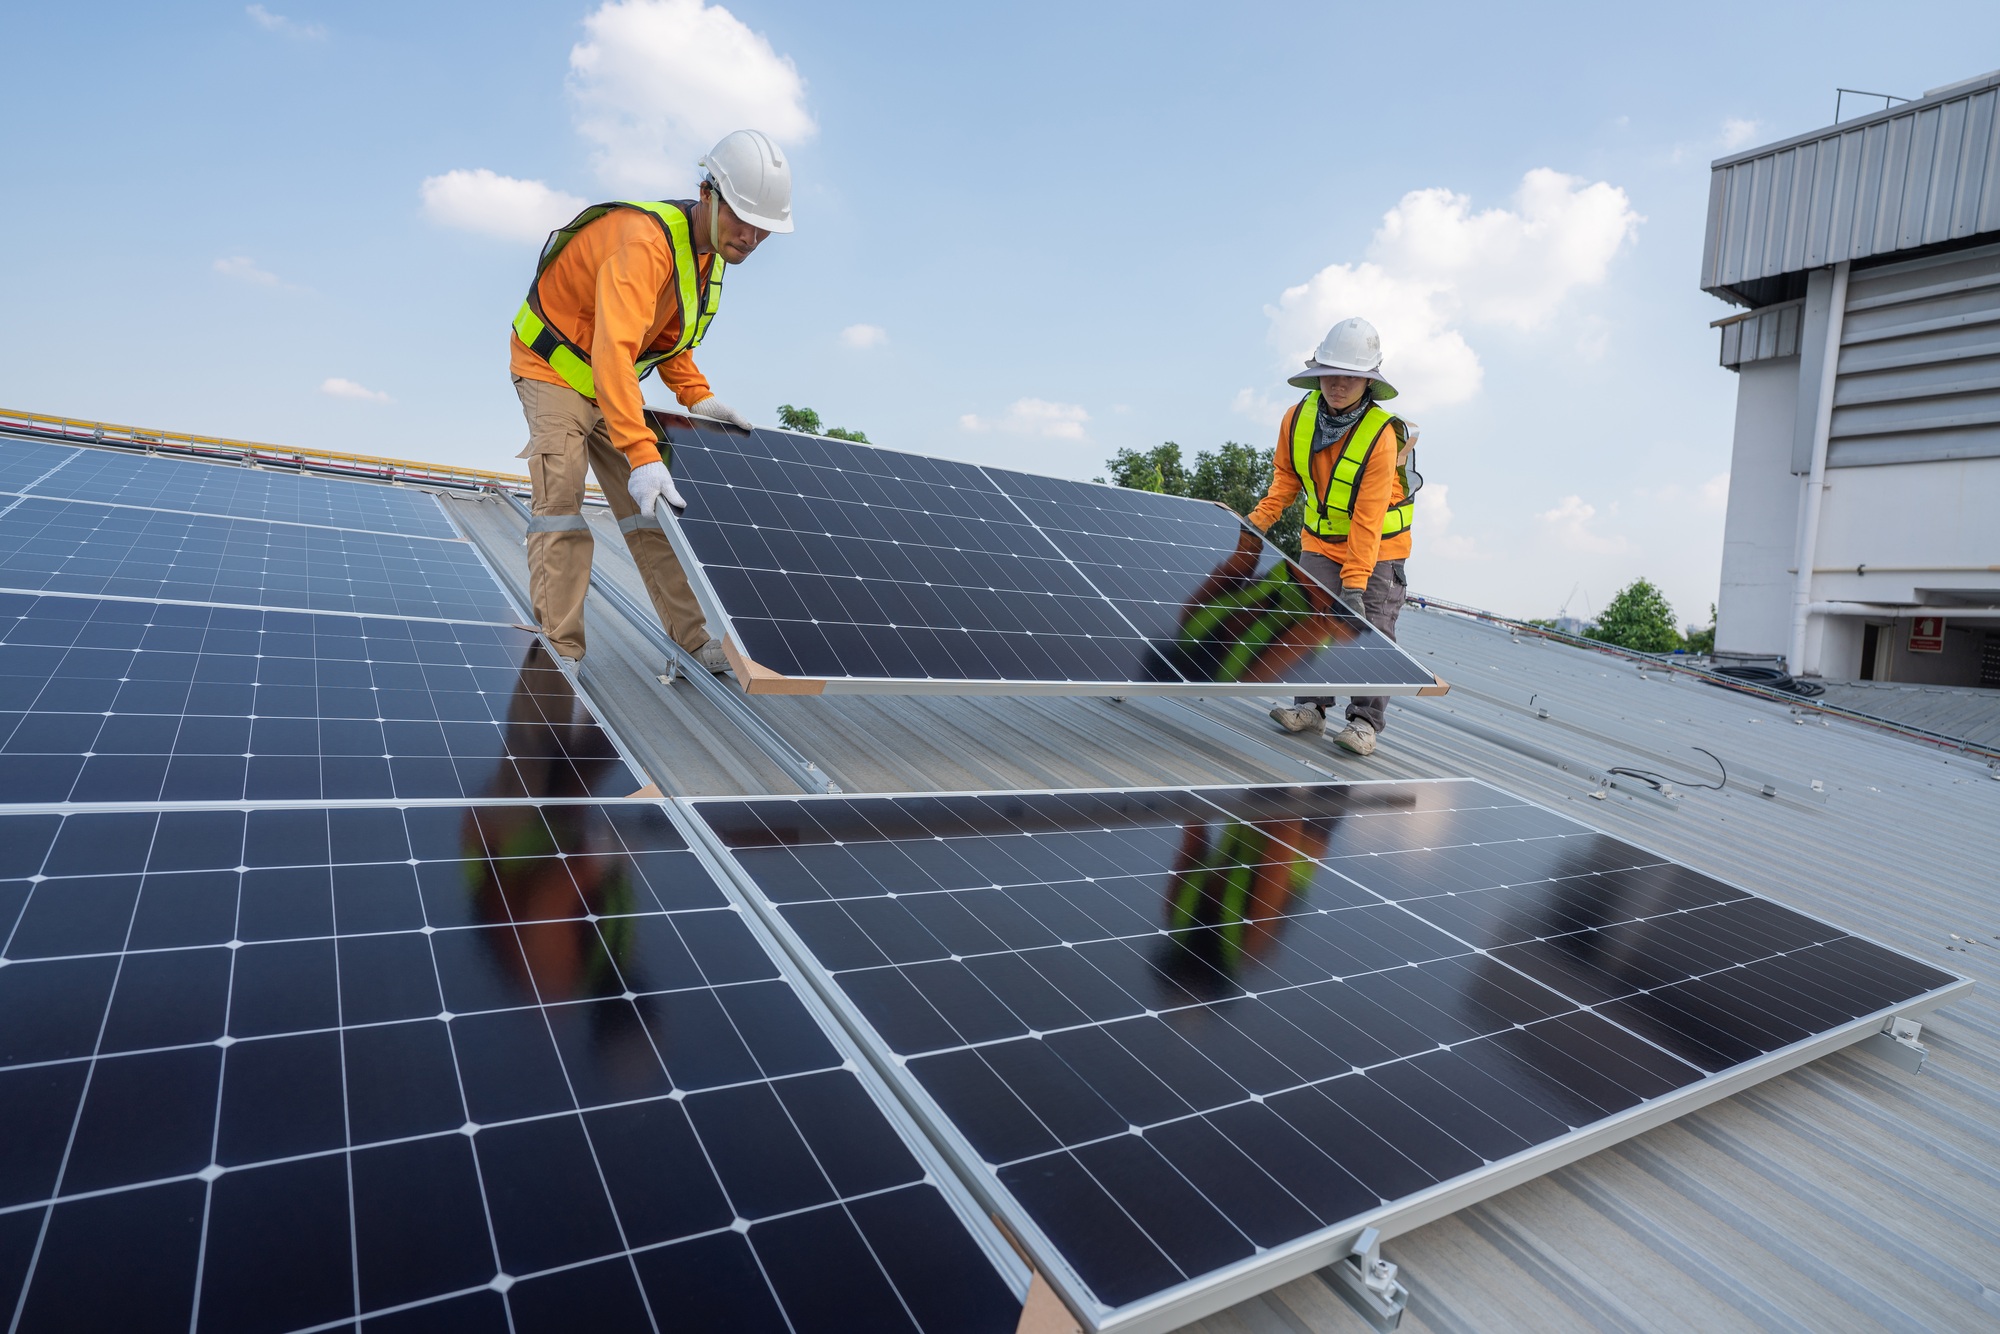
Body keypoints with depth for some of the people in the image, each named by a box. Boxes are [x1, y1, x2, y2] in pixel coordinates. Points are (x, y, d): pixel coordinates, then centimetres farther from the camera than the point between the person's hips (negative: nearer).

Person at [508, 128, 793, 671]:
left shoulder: (712, 249, -2)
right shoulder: (645, 239, -32)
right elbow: (613, 350, -44)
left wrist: (698, 398, -5)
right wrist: (642, 455, -53)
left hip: (615, 385, 8)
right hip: (555, 369, -8)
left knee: (653, 510, 3)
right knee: (561, 510, -15)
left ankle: (696, 641, 5)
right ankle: (558, 656, -11)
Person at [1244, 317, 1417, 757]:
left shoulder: (1381, 435, -24)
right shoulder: (1298, 419, -11)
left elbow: (1367, 519, -26)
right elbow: (1286, 477, 5)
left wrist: (1354, 582, -29)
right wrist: (1258, 521, -7)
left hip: (1377, 545, -4)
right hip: (1320, 539, 4)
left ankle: (1365, 720, 3)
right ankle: (1312, 706, 9)